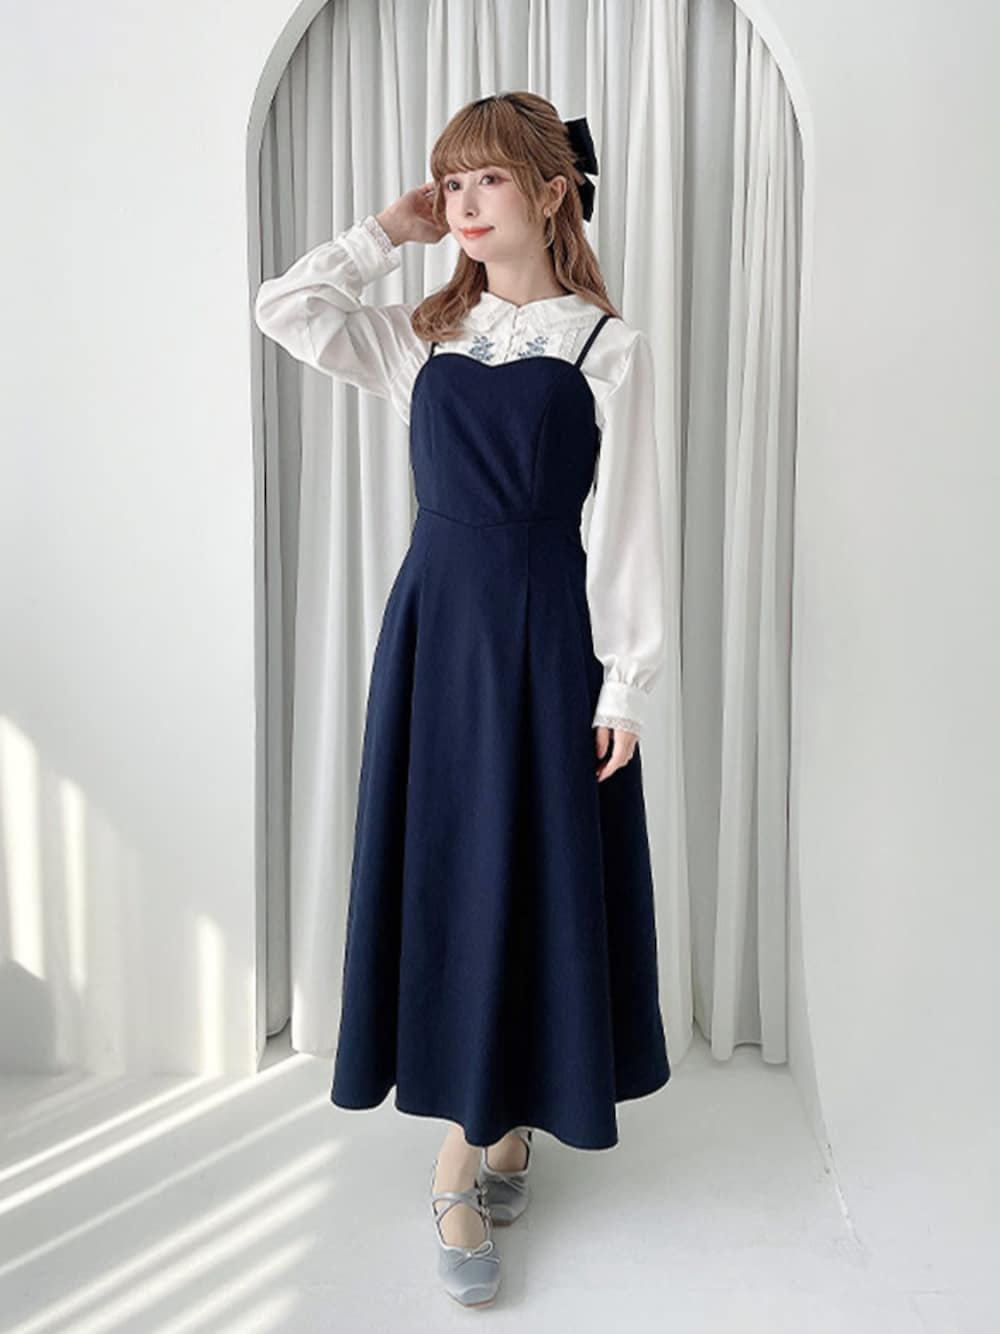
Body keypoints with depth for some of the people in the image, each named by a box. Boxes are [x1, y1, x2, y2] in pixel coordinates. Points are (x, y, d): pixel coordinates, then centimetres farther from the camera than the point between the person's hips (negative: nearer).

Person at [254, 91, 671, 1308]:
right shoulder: (422, 338, 11)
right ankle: (460, 1160, 19)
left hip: (544, 628, -3)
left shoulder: (607, 347, -1)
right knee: (443, 872, 5)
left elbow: (627, 526, -5)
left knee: (539, 873, 4)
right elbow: (282, 308, 9)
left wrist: (624, 681, -8)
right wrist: (389, 231, 8)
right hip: (436, 618, 3)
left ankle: (507, 1124, 26)